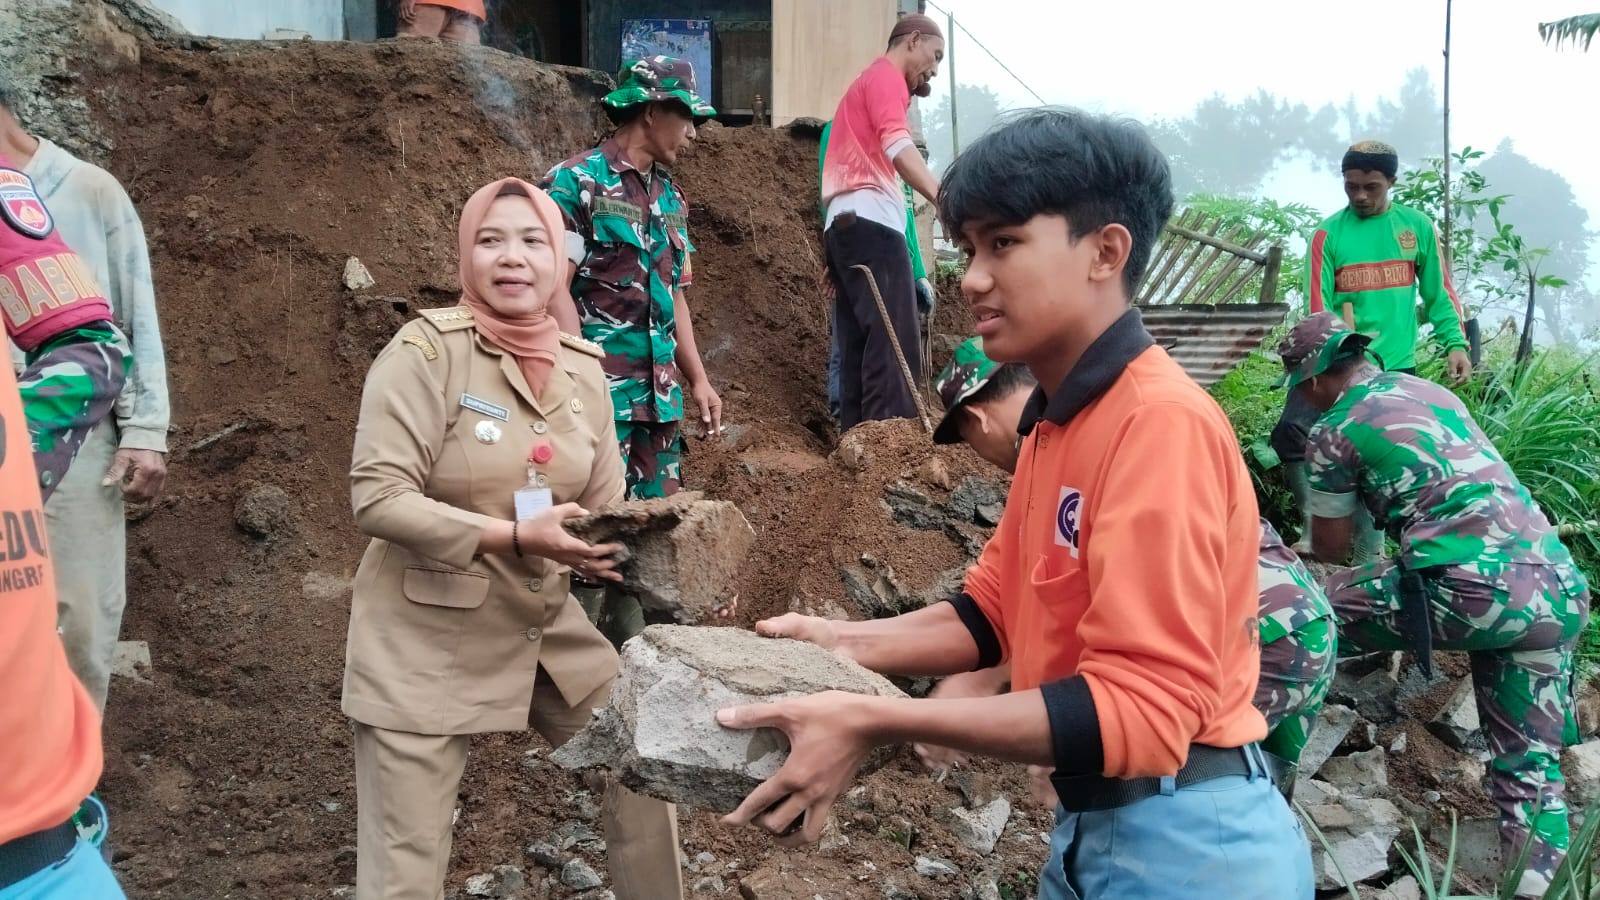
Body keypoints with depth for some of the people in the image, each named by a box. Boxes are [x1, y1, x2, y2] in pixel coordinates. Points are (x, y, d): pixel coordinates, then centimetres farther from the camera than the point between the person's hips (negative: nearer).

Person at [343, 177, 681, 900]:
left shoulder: (583, 368, 2)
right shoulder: (427, 348, -15)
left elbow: (603, 507, 8)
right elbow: (376, 497, -21)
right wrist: (516, 536, -29)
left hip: (549, 629, 6)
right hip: (426, 643, -5)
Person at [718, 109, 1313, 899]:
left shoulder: (1161, 421, -21)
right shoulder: (1052, 423, 6)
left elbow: (1144, 703, -27)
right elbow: (992, 609, 11)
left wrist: (876, 723, -29)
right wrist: (845, 644, -5)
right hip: (1090, 825, 8)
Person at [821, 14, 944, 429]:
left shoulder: (866, 84, 32)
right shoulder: (886, 77, 1)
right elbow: (897, 144, -20)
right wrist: (942, 196, -36)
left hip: (844, 225, 10)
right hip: (869, 222, -10)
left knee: (859, 349, 5)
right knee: (895, 345, -17)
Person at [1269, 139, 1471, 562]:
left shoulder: (1417, 226, 4)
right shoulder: (1328, 234, -1)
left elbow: (1439, 294, 9)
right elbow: (1318, 308, -6)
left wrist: (1455, 344, -3)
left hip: (1395, 367, 1)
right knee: (1290, 433, -15)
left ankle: (1368, 556, 18)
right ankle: (1317, 522, 6)